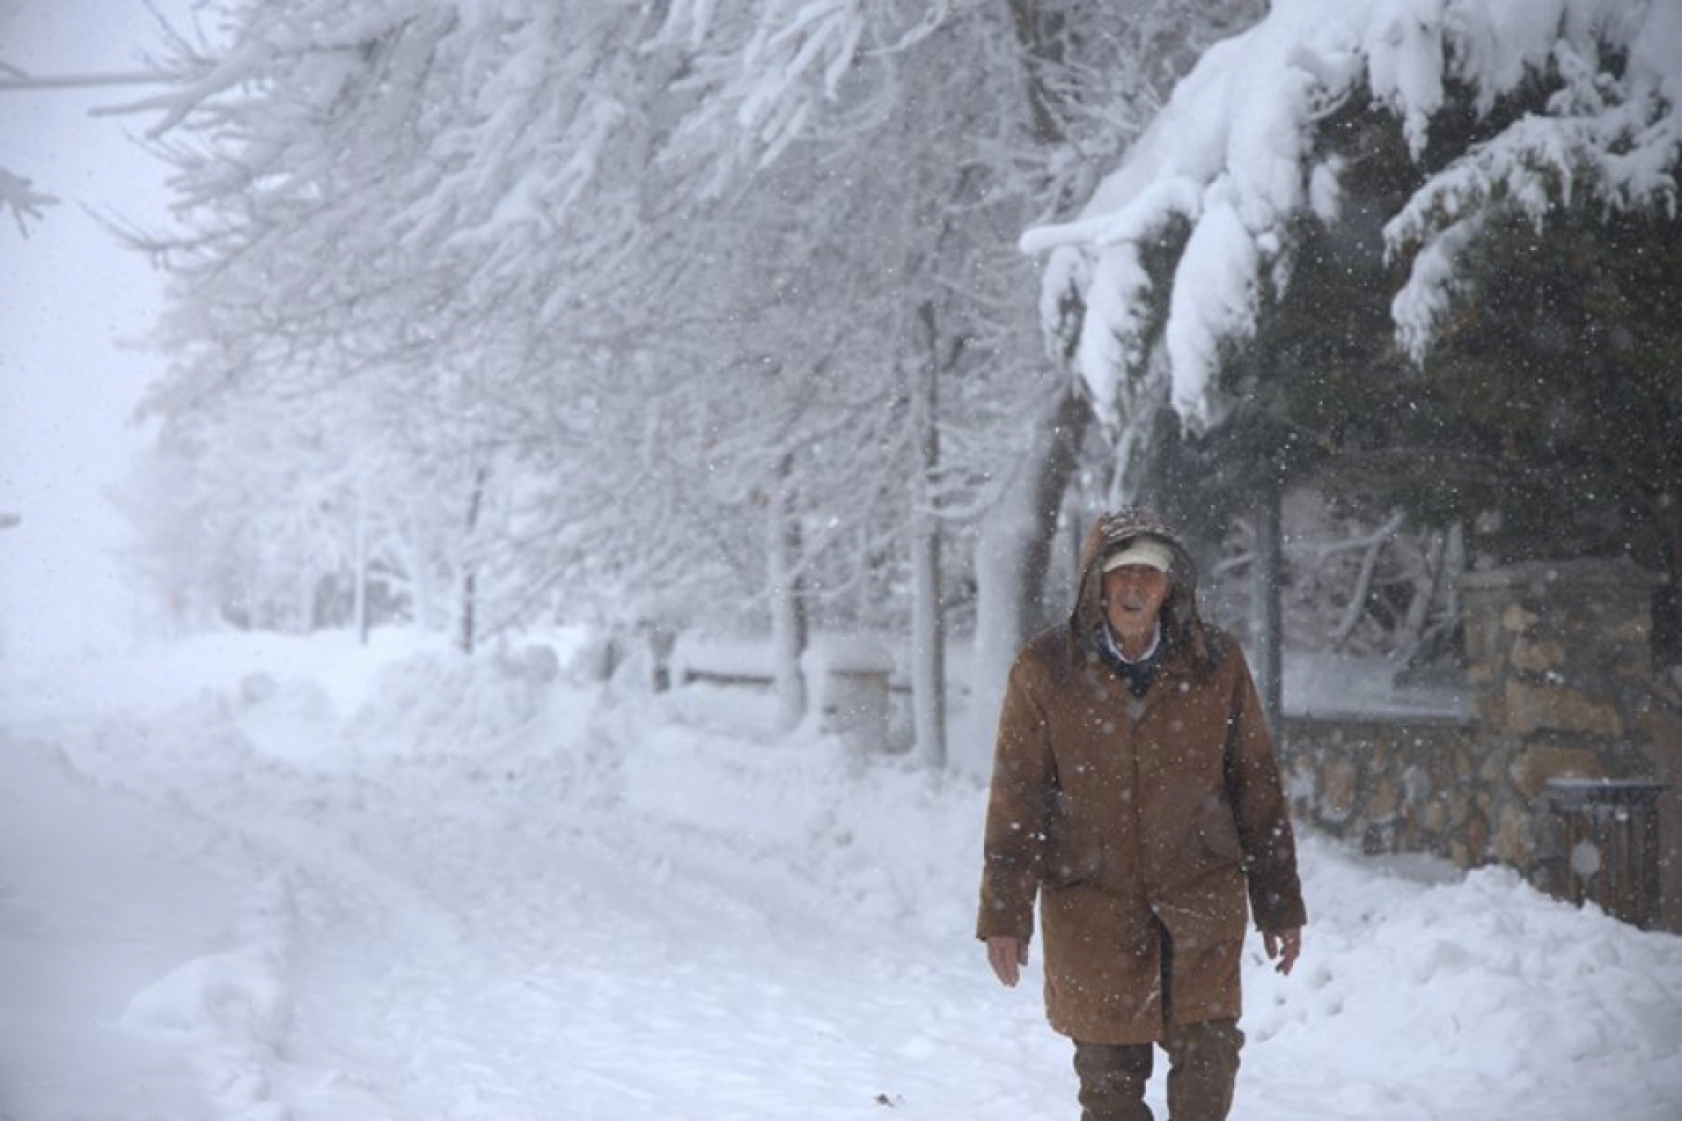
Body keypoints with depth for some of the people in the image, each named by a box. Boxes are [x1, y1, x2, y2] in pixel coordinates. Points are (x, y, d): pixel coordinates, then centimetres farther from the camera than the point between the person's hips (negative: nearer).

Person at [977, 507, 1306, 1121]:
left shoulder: (1217, 663, -1)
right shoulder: (1045, 671, -4)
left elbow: (1257, 788, 6)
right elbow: (1016, 799, -1)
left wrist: (1279, 905, 8)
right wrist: (1004, 913, -4)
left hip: (1200, 893, 0)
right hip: (1090, 902, 0)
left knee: (1209, 1055, -7)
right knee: (1109, 1071, 6)